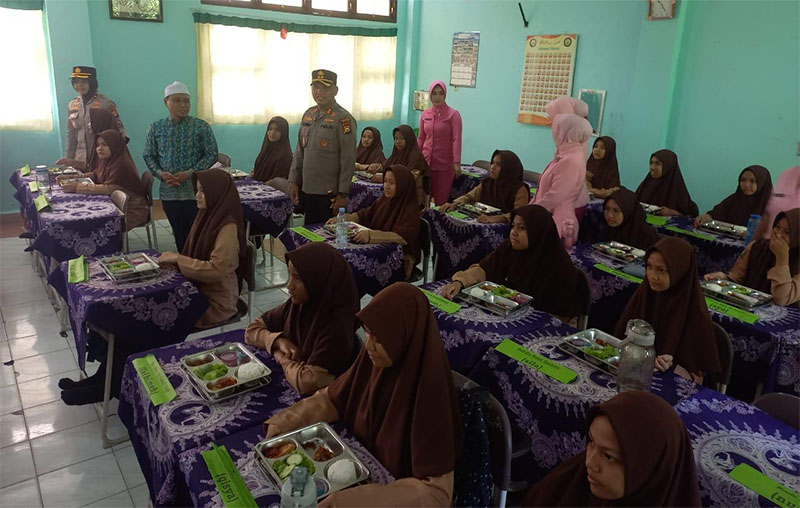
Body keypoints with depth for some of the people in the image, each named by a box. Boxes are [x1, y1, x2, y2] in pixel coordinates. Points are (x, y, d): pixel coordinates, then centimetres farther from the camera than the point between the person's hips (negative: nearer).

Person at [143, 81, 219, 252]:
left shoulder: (201, 126, -3)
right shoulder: (156, 127, 5)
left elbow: (212, 154, -6)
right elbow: (149, 156, 9)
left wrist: (190, 173, -15)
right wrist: (160, 173, -10)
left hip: (195, 191, -3)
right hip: (169, 192, 3)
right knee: (180, 235, 12)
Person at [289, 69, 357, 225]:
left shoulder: (343, 119, -10)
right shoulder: (308, 114, 9)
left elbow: (348, 161, -13)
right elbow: (299, 152, 15)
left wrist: (343, 194, -15)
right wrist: (294, 181, 10)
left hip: (330, 194, -6)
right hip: (306, 190, 6)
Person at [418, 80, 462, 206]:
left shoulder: (453, 114, -4)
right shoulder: (425, 114, 8)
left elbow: (456, 139, -10)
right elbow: (421, 139, 14)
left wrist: (457, 162, -18)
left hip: (445, 163, -3)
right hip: (426, 161, 4)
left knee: (441, 199, -1)